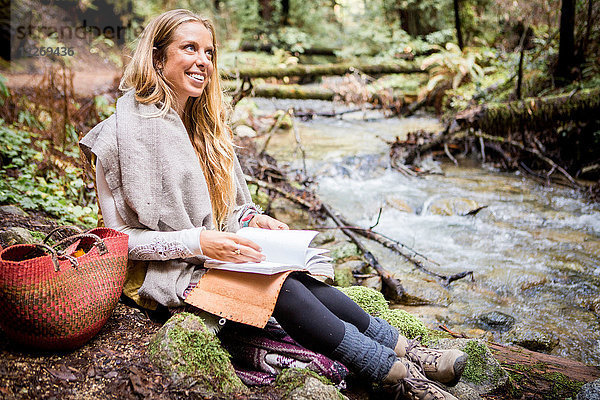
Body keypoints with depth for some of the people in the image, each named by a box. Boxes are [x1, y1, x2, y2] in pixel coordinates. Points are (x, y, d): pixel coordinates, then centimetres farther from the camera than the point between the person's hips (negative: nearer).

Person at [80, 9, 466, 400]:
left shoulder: (203, 125, 11)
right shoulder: (124, 131, -13)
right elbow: (121, 239, -14)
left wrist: (252, 219, -5)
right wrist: (199, 242, -25)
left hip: (216, 256, 7)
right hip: (166, 274, -6)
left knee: (297, 279, -22)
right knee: (283, 291, -27)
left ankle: (406, 351, -18)